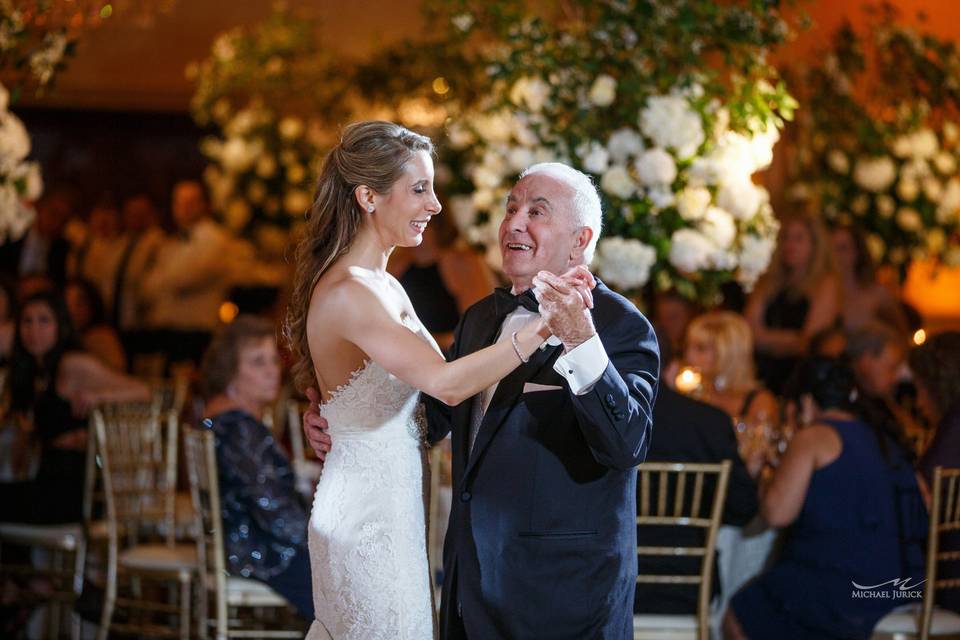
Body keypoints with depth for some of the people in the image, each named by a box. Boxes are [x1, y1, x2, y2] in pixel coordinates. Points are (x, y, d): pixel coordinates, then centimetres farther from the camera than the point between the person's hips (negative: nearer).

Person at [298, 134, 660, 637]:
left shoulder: (621, 325, -11)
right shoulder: (481, 317, 12)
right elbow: (437, 409, 23)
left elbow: (628, 445, -24)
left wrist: (581, 343, -35)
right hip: (472, 575, 7)